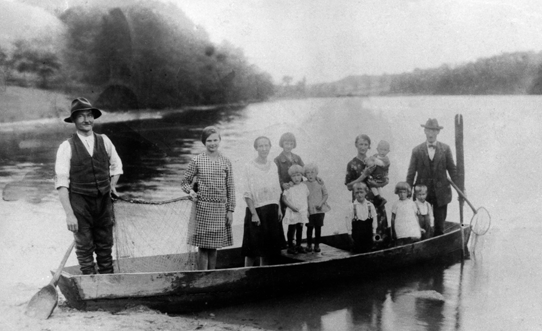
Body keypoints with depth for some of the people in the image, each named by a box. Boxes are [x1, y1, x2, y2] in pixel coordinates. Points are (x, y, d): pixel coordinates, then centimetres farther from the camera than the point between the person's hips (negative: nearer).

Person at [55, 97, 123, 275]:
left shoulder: (103, 141, 5)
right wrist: (69, 214, -16)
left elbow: (116, 165, 23)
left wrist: (112, 184, 9)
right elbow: (61, 183, -10)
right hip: (79, 203, -3)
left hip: (104, 201, 4)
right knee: (84, 248, 0)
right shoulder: (67, 147, -7)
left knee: (105, 247, 11)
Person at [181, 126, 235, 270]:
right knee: (203, 246, -2)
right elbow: (185, 181, 8)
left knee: (214, 247, 10)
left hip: (221, 208, 2)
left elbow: (230, 188, 8)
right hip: (203, 208, -2)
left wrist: (230, 210, 4)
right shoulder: (197, 161, 0)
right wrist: (190, 191, -13)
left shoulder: (226, 162, 6)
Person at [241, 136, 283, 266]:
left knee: (269, 246, 10)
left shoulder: (273, 166, 8)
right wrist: (253, 213, -17)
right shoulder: (249, 167, -9)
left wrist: (279, 208, 9)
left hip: (272, 210, 6)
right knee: (253, 247, -2)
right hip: (256, 210, -5)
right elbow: (247, 193, -12)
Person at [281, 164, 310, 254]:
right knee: (291, 229, 1)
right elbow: (284, 199, -9)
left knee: (300, 229, 11)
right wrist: (292, 206, -18)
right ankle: (290, 247, 8)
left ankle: (298, 245, 22)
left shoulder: (304, 186, 5)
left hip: (302, 212, 4)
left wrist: (307, 210, 9)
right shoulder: (289, 187, -8)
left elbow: (307, 198, 12)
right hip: (292, 213, -4)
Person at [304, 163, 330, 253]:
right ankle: (309, 244, 18)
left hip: (319, 210, 1)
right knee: (310, 228, 3)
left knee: (318, 227, 5)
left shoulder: (320, 183, -1)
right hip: (309, 210, 0)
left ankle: (317, 245, 16)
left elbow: (325, 194, 4)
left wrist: (321, 203, -11)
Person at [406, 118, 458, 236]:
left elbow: (452, 170, 4)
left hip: (441, 194, 1)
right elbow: (411, 173, 2)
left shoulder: (445, 149, 2)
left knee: (439, 226, 7)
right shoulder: (417, 151, 0)